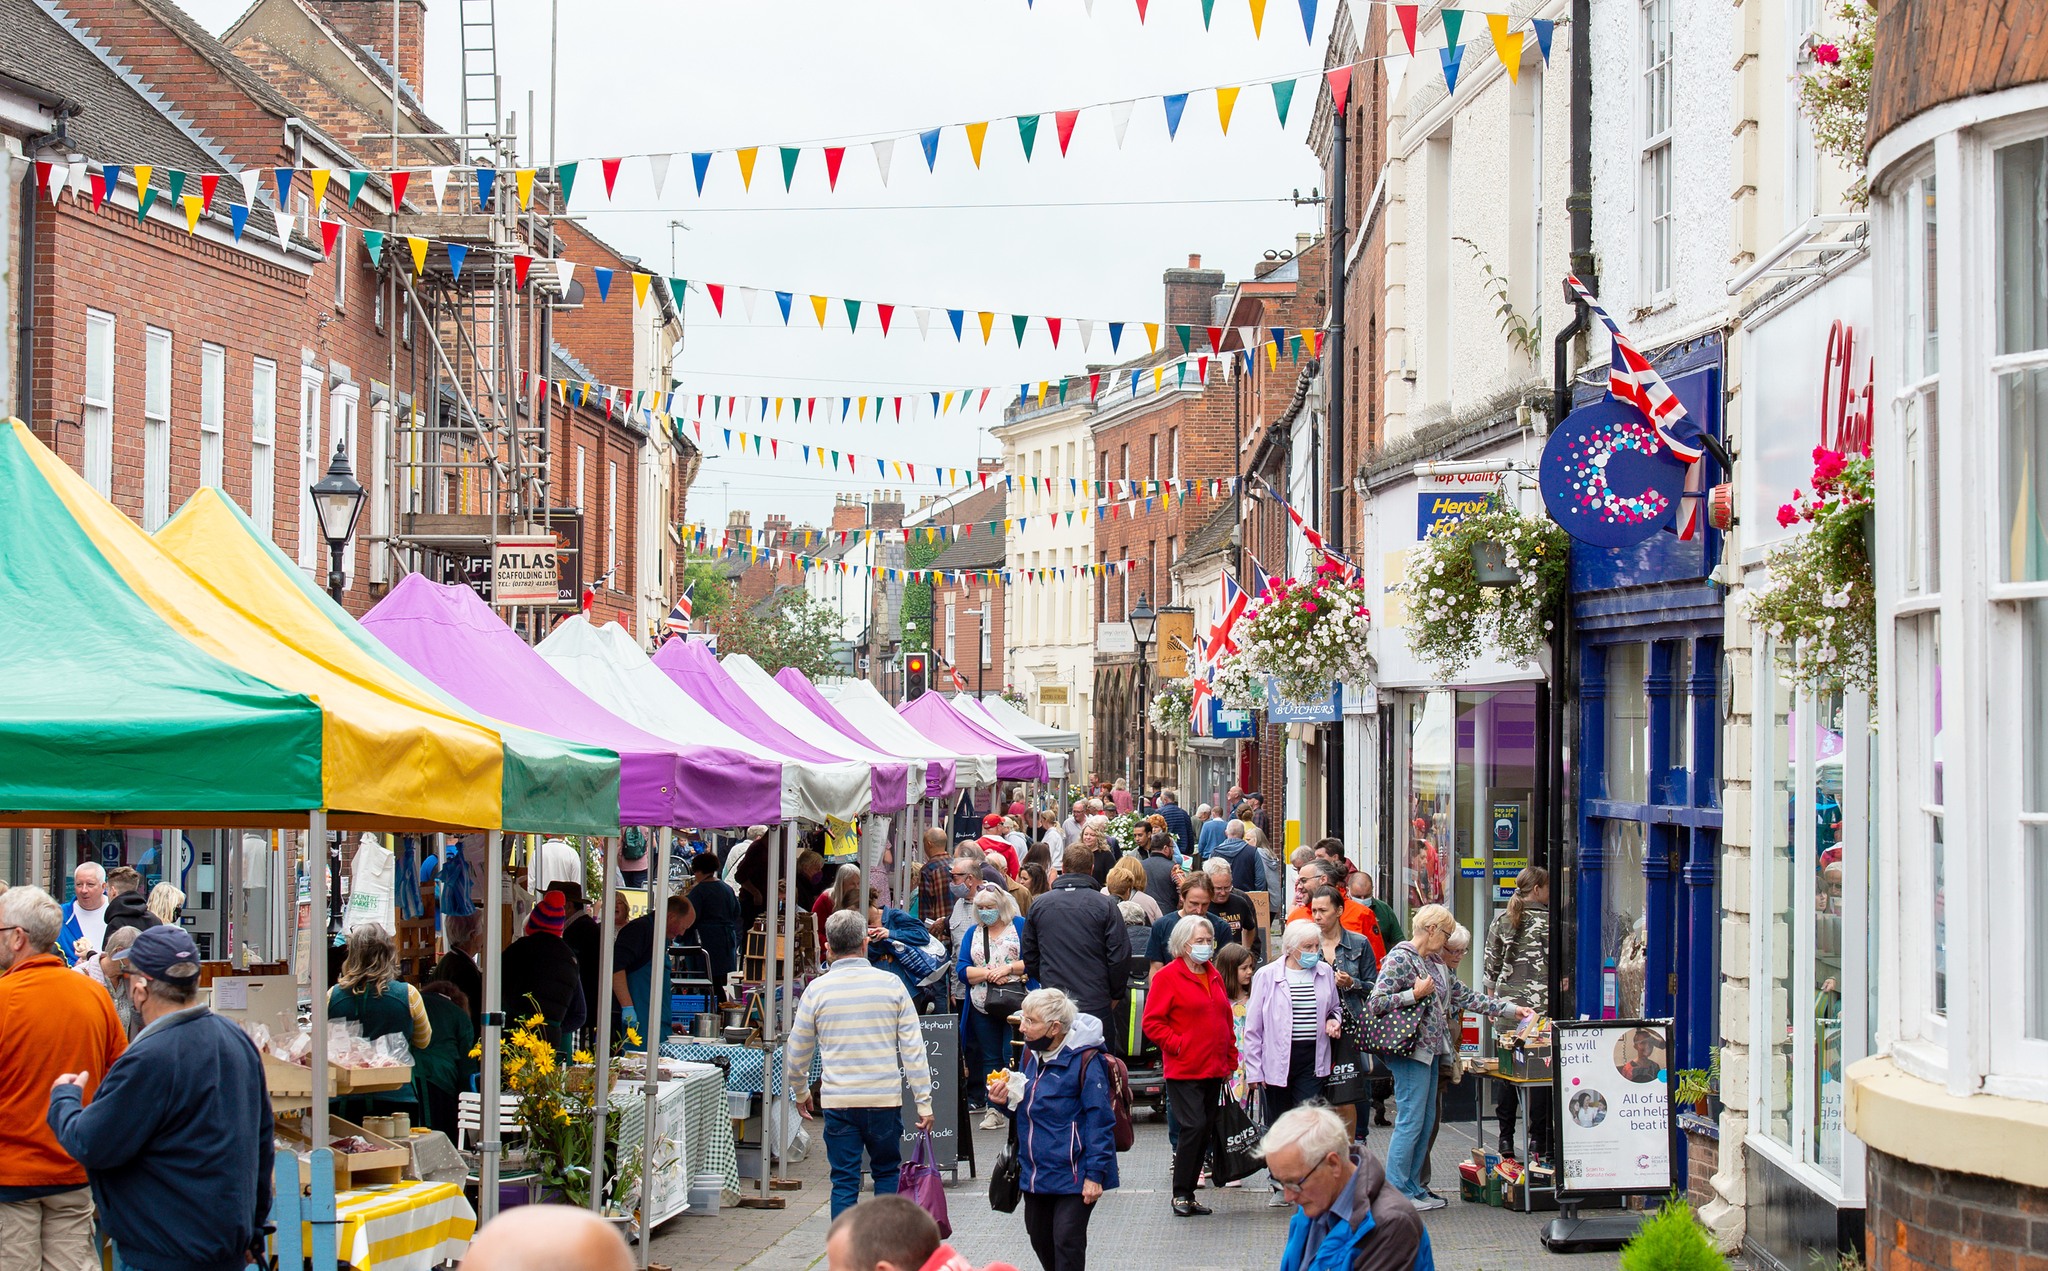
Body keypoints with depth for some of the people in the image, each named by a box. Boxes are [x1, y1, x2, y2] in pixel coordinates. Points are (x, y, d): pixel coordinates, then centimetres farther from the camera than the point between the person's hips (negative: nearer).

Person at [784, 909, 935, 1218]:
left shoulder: (817, 990, -2)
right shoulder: (891, 984, -2)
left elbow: (796, 1053, 7)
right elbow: (913, 1048, -2)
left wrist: (801, 1094, 24)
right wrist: (924, 1102, 3)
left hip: (838, 1101, 0)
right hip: (886, 1099, 1)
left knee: (844, 1183, 4)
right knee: (887, 1173, 17)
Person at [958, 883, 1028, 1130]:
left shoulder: (1020, 926, 2)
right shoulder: (973, 933, 13)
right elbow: (962, 970, 3)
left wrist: (1008, 968, -15)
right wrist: (988, 973, -11)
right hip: (982, 1007, 4)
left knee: (1013, 1056, -9)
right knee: (990, 1058, 7)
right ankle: (993, 1109, 11)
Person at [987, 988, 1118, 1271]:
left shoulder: (1085, 1060, -16)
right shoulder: (1031, 1052, 8)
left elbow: (1099, 1120, -15)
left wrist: (1095, 1173, -17)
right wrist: (1006, 1101, -1)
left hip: (1072, 1173, -8)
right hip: (1035, 1171, 8)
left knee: (1067, 1240, -8)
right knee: (1040, 1238, 15)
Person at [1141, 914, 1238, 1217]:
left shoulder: (1214, 977, 15)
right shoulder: (1168, 977, -6)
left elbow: (1225, 1020, 21)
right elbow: (1152, 1022, -9)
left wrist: (1230, 1059, 14)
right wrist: (1177, 1045, -14)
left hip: (1213, 1071, 7)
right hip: (1183, 1070, -7)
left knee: (1206, 1131, 7)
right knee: (1194, 1127, -14)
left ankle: (1189, 1194, 15)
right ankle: (1180, 1194, -4)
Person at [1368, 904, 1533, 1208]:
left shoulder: (1434, 963, 17)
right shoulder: (1400, 960, -10)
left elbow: (1466, 997, 20)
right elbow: (1375, 1003, -16)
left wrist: (1511, 1009, 17)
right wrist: (1415, 994, -19)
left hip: (1430, 1051, 10)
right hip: (1410, 1051, -10)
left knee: (1426, 1122, 10)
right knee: (1410, 1122, -9)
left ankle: (1413, 1187, 16)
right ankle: (1396, 1191, -4)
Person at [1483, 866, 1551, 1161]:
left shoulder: (1501, 921, 5)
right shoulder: (1550, 921, -4)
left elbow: (1491, 967, 8)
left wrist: (1492, 1000, 16)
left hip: (1507, 1004, 4)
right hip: (1541, 1004, -3)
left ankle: (1506, 1139, 9)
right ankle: (1538, 1141, 0)